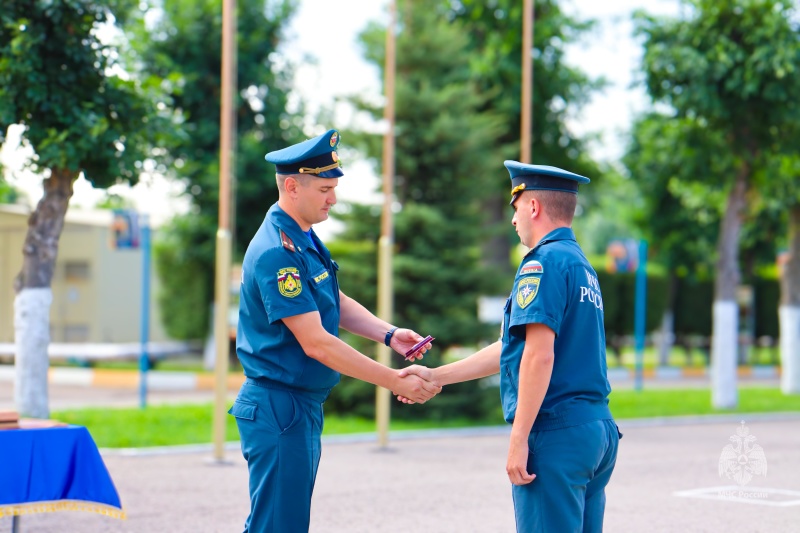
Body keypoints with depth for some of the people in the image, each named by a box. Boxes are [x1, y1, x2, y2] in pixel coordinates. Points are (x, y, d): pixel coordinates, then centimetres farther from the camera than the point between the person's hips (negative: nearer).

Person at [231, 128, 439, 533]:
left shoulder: (304, 239, 10)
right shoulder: (276, 253, -22)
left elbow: (336, 305, 19)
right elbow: (316, 344, -24)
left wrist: (389, 334, 0)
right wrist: (395, 383, -22)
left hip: (303, 407, 10)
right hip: (279, 408, -10)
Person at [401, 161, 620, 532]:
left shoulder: (544, 262, -10)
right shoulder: (583, 266, 20)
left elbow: (539, 356, -20)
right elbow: (513, 348, 24)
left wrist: (518, 439, -19)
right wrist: (434, 377, 27)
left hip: (555, 432, -9)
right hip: (598, 430, 9)